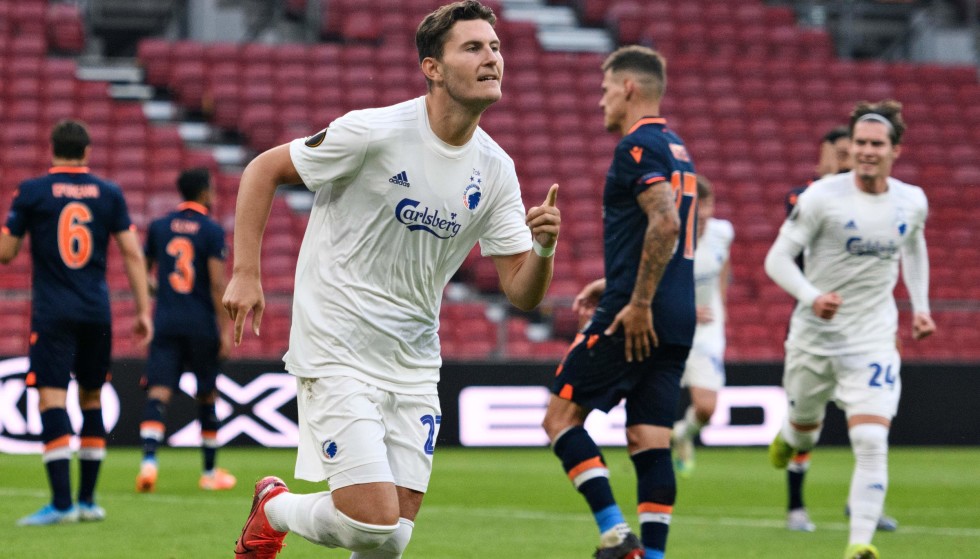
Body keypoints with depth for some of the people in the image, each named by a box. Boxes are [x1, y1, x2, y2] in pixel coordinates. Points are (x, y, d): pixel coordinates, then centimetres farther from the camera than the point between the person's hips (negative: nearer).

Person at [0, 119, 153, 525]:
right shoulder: (109, 194, 5)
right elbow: (132, 253, 3)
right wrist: (143, 310, 6)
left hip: (52, 313, -3)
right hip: (97, 315, 3)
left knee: (52, 400, -7)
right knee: (92, 400, 15)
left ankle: (61, 503, -17)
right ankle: (87, 500, 18)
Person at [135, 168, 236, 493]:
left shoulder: (159, 227, 8)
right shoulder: (211, 231, -5)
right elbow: (217, 283, -11)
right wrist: (226, 329, -9)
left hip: (165, 321, 2)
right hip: (202, 324, -2)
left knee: (158, 393, -6)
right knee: (207, 396, 12)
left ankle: (149, 458, -29)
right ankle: (210, 472, 21)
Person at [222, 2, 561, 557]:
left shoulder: (495, 170, 2)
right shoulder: (374, 132, -14)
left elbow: (523, 293, 2)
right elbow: (263, 170, -3)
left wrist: (544, 246, -19)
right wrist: (246, 274, -9)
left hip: (414, 365, 6)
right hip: (337, 356, -5)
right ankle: (273, 509, 16)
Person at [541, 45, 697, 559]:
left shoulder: (637, 146, -10)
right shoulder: (675, 148, 19)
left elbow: (665, 223, -24)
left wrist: (638, 304, -23)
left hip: (635, 319, -9)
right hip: (676, 322, 9)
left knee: (561, 416, -1)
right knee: (650, 444, 6)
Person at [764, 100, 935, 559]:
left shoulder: (912, 202, -1)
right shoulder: (821, 197, -13)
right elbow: (777, 258, -12)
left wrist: (920, 307, 17)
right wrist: (811, 297, -29)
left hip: (873, 340, 1)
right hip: (814, 336, -1)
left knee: (871, 442, -16)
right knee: (806, 427, 19)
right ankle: (787, 437, 58)